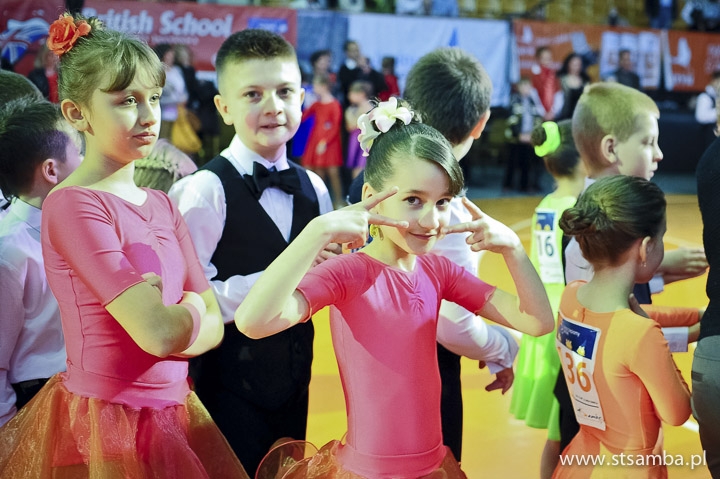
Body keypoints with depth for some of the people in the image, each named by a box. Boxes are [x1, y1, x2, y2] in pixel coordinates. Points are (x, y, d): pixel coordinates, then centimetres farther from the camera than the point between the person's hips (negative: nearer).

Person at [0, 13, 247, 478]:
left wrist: (167, 313, -15)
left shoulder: (161, 205, 8)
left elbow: (213, 327, 3)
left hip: (173, 417, 7)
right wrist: (191, 310, -3)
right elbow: (159, 333, -22)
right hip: (104, 427, -7)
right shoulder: (72, 205, -16)